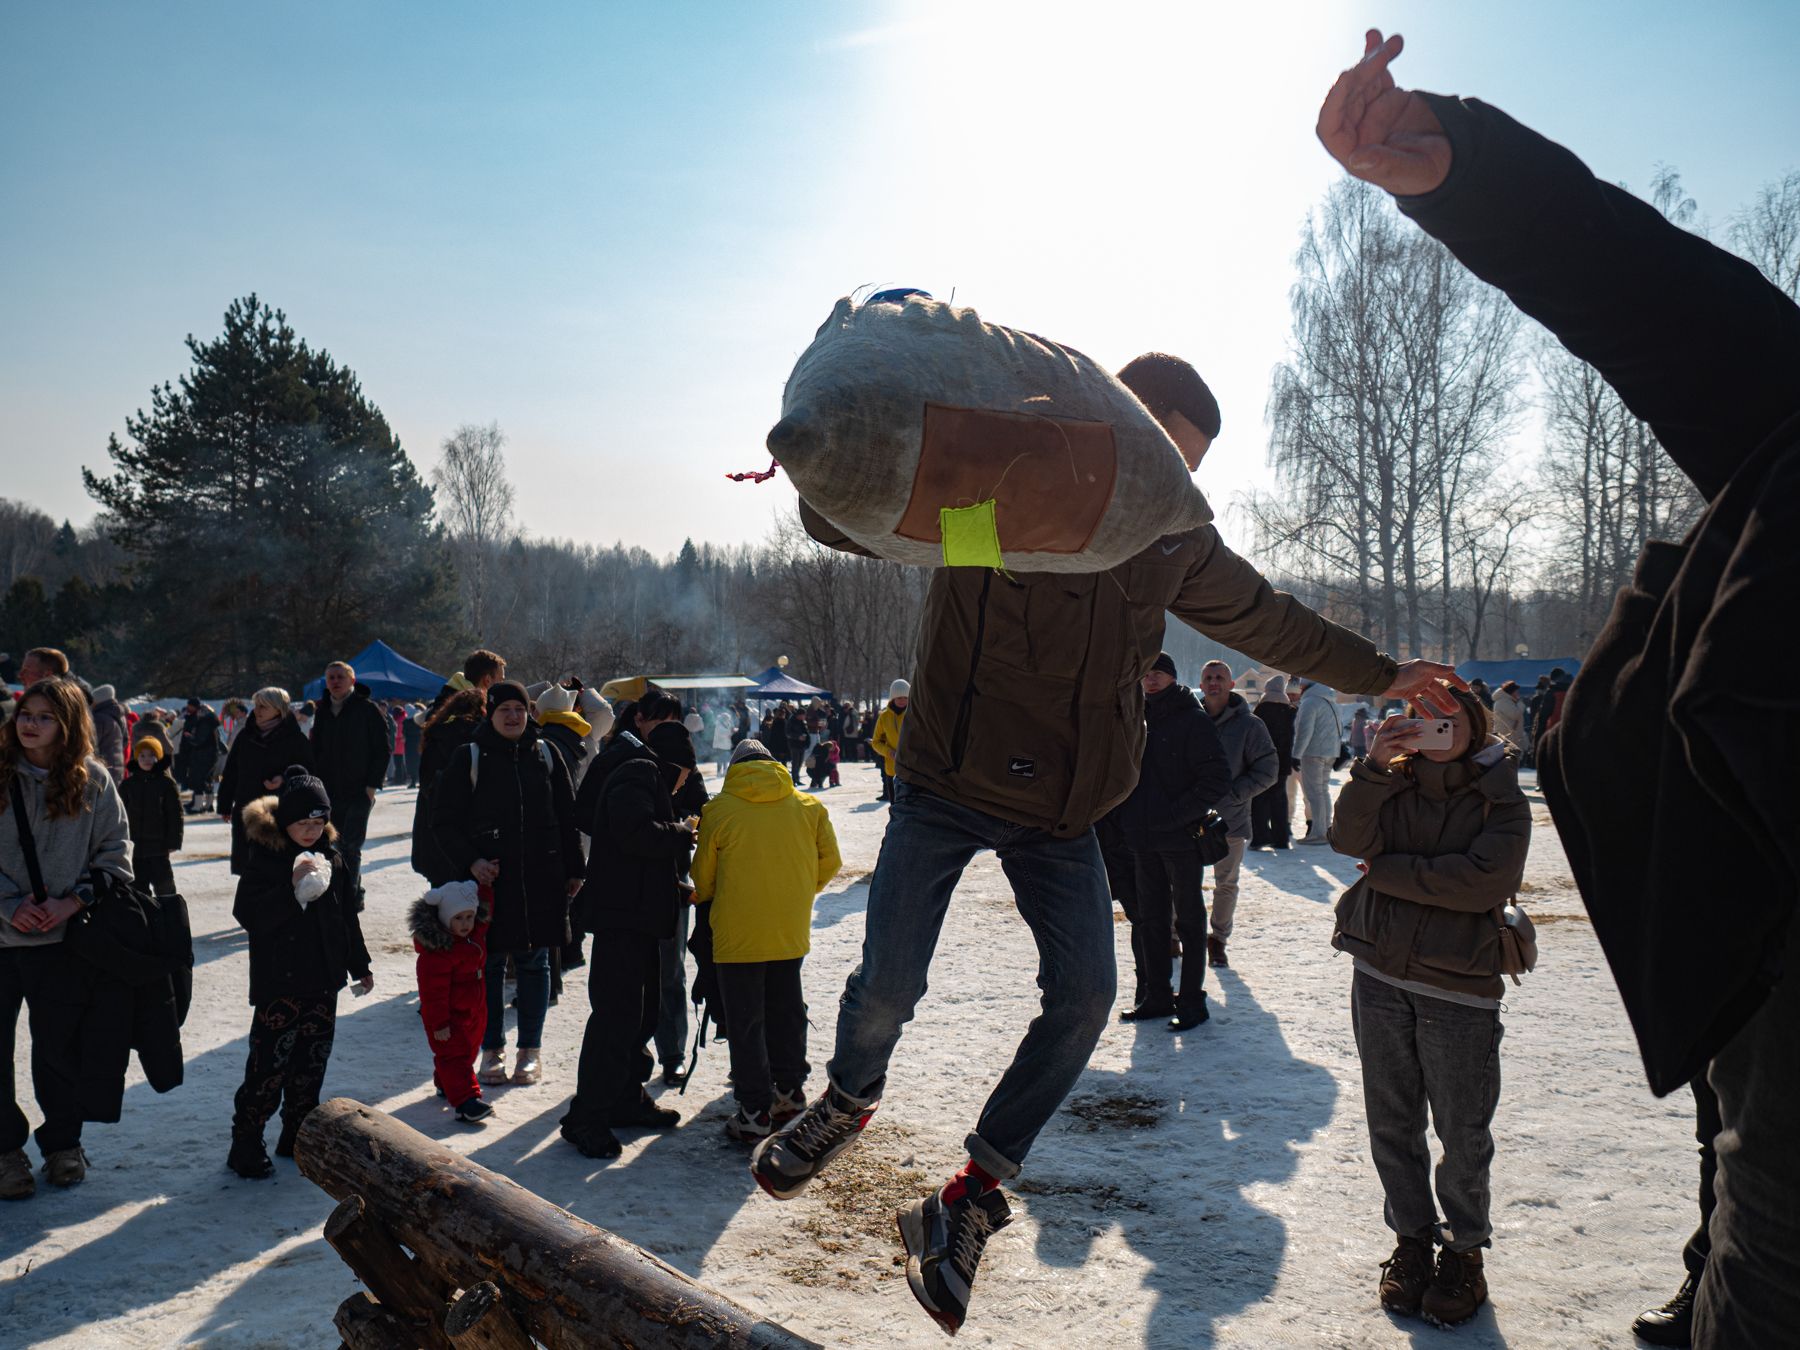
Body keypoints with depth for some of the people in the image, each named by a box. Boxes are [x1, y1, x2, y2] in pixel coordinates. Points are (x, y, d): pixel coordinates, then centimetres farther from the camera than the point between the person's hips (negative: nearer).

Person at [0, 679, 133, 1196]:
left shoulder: (93, 780, -2)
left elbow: (115, 852, 1)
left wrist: (72, 903, -10)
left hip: (63, 938, 0)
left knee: (59, 1046, 10)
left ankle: (62, 1143, 28)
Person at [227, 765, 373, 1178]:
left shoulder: (331, 856, 6)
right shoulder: (264, 858, -10)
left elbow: (347, 916, 15)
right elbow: (248, 914, -19)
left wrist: (360, 965, 19)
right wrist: (293, 889, -28)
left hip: (323, 979, 6)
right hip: (279, 981, -6)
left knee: (313, 1060, 12)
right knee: (269, 1065, -5)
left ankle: (298, 1135, 25)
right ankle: (246, 1144, 7)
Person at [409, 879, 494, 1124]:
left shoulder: (476, 933, 0)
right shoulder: (437, 949, -26)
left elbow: (486, 907, 20)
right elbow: (433, 989, -24)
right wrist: (439, 1022, -22)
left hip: (473, 1010, 9)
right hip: (449, 1015, -9)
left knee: (468, 1050, 20)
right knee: (454, 1054, -10)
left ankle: (446, 1084, 41)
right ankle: (464, 1101, -16)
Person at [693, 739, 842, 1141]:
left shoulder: (718, 810, -5)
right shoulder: (809, 807, 3)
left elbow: (704, 877, 2)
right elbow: (829, 863, 7)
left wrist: (702, 896, 25)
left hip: (737, 934, -3)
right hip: (792, 931, 4)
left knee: (746, 1022, 4)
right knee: (786, 1012, 19)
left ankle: (755, 1111, 5)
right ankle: (789, 1092, 26)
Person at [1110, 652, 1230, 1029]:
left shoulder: (1194, 720, -8)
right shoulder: (1140, 720, 12)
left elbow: (1217, 779, -14)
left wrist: (1178, 814, -19)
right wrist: (1124, 815, 6)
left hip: (1180, 839, -7)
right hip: (1143, 840, 7)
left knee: (1188, 919, 4)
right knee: (1149, 918, 12)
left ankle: (1191, 999, 11)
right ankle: (1156, 995, 22)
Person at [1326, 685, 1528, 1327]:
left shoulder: (1503, 802, -1)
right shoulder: (1394, 784, 7)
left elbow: (1483, 881, -16)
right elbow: (1349, 839, -9)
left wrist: (1388, 872, -12)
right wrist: (1373, 766, -19)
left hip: (1459, 987, -3)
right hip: (1380, 974, 3)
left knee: (1462, 1134, 3)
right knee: (1392, 1123, 12)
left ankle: (1464, 1249, 22)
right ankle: (1411, 1237, 28)